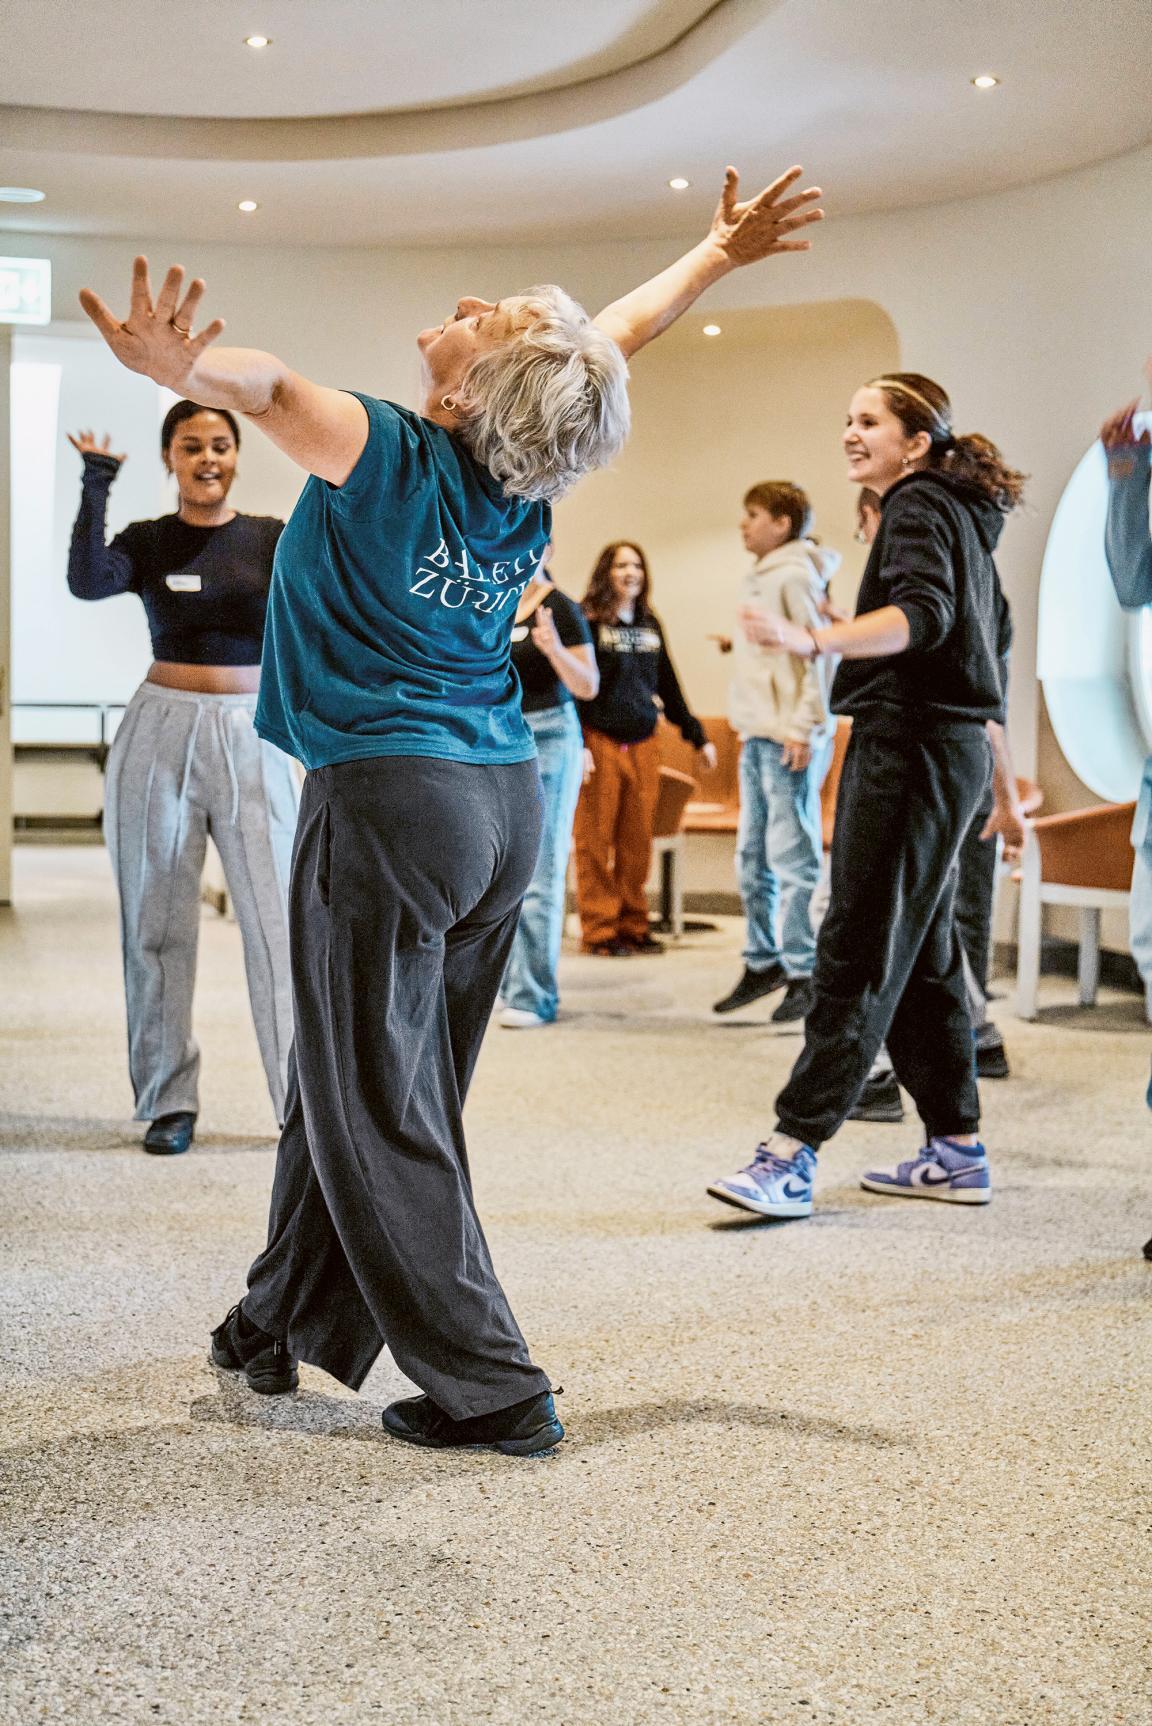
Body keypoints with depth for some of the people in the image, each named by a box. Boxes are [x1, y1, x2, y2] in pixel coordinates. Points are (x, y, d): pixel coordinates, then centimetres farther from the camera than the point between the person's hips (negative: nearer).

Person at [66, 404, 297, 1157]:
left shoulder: (271, 537, 5)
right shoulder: (149, 542, 4)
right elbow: (87, 582, -15)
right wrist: (94, 488, -23)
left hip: (254, 738, -1)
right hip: (163, 735, 1)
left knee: (280, 920, -7)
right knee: (158, 925, 4)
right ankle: (168, 1102, 13)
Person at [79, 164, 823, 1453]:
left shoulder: (388, 456, -15)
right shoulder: (525, 484, 3)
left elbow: (269, 382, -35)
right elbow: (621, 332, 17)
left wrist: (187, 369, -55)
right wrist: (721, 249, 30)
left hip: (388, 803, -7)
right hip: (504, 807, 7)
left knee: (378, 1108, 1)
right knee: (350, 1083, 18)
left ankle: (490, 1390, 4)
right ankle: (279, 1327, 33)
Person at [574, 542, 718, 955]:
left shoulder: (650, 625, 14)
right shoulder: (589, 623, -4)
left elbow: (668, 685, 21)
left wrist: (696, 735, 21)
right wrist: (576, 746, -18)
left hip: (644, 743, 5)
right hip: (600, 742, -5)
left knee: (637, 842, 6)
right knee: (596, 841, -1)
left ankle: (633, 925, 14)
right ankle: (600, 930, 5)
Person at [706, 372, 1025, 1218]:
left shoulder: (919, 507, -9)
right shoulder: (960, 513, 21)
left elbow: (924, 612, -28)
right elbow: (988, 623, 27)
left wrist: (814, 640, -40)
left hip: (913, 744, -10)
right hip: (951, 744, 10)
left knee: (860, 952, -14)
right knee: (924, 954, 12)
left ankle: (792, 1154, -17)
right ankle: (957, 1150, 16)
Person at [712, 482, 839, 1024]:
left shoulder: (796, 574, -9)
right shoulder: (761, 578, 19)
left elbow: (817, 652, -16)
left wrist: (805, 727, -20)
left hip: (789, 740, -10)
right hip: (756, 736, 10)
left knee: (791, 857, -7)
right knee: (753, 857, 13)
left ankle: (802, 973, -1)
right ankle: (763, 963, 22)